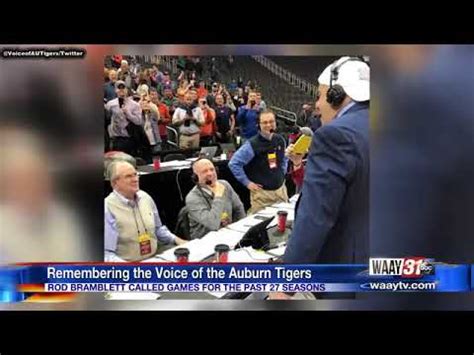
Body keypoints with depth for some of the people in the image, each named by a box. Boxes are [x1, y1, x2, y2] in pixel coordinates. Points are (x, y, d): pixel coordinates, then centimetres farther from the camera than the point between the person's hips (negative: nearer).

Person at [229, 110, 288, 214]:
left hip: (280, 189, 6)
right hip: (261, 192, -6)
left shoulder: (280, 140, 4)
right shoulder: (252, 144, -15)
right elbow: (233, 163, -14)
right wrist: (247, 182, -11)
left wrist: (282, 174, 14)